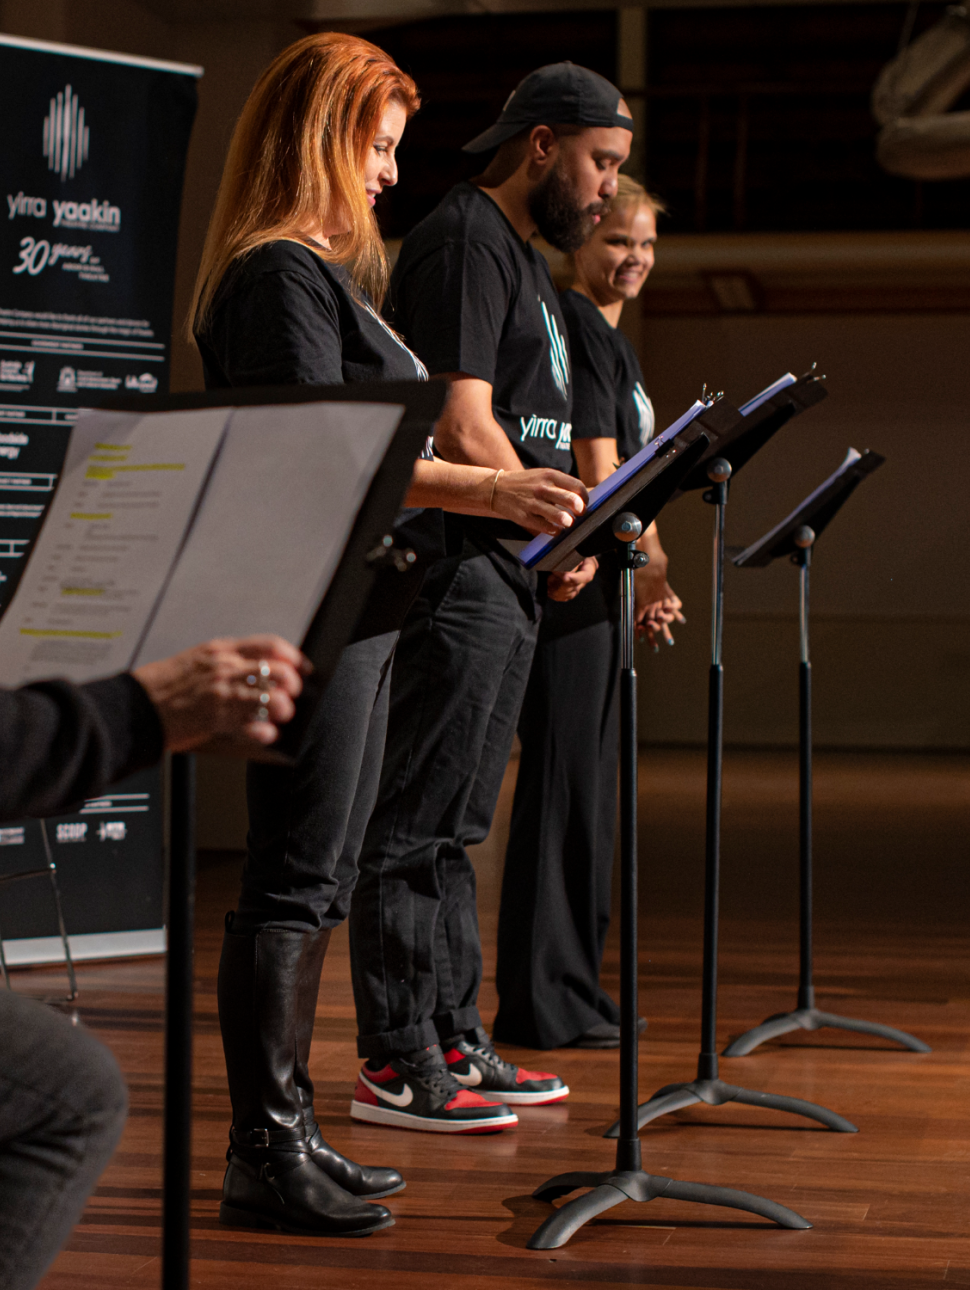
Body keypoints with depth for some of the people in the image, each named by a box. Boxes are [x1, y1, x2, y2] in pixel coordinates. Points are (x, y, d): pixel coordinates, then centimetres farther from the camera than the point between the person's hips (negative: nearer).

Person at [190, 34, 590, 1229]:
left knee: (316, 882, 13)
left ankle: (286, 1128, 20)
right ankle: (263, 1157, -4)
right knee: (292, 881, -8)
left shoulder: (320, 272, 19)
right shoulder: (279, 276, -12)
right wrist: (486, 489, -25)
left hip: (352, 610, 11)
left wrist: (501, 497, 25)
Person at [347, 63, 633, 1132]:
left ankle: (453, 1042, 20)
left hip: (509, 580, 10)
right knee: (415, 829, -6)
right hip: (457, 572, -10)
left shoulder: (524, 256, 22)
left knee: (451, 831, 13)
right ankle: (397, 1066, -3)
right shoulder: (463, 242, -10)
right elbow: (464, 428, -18)